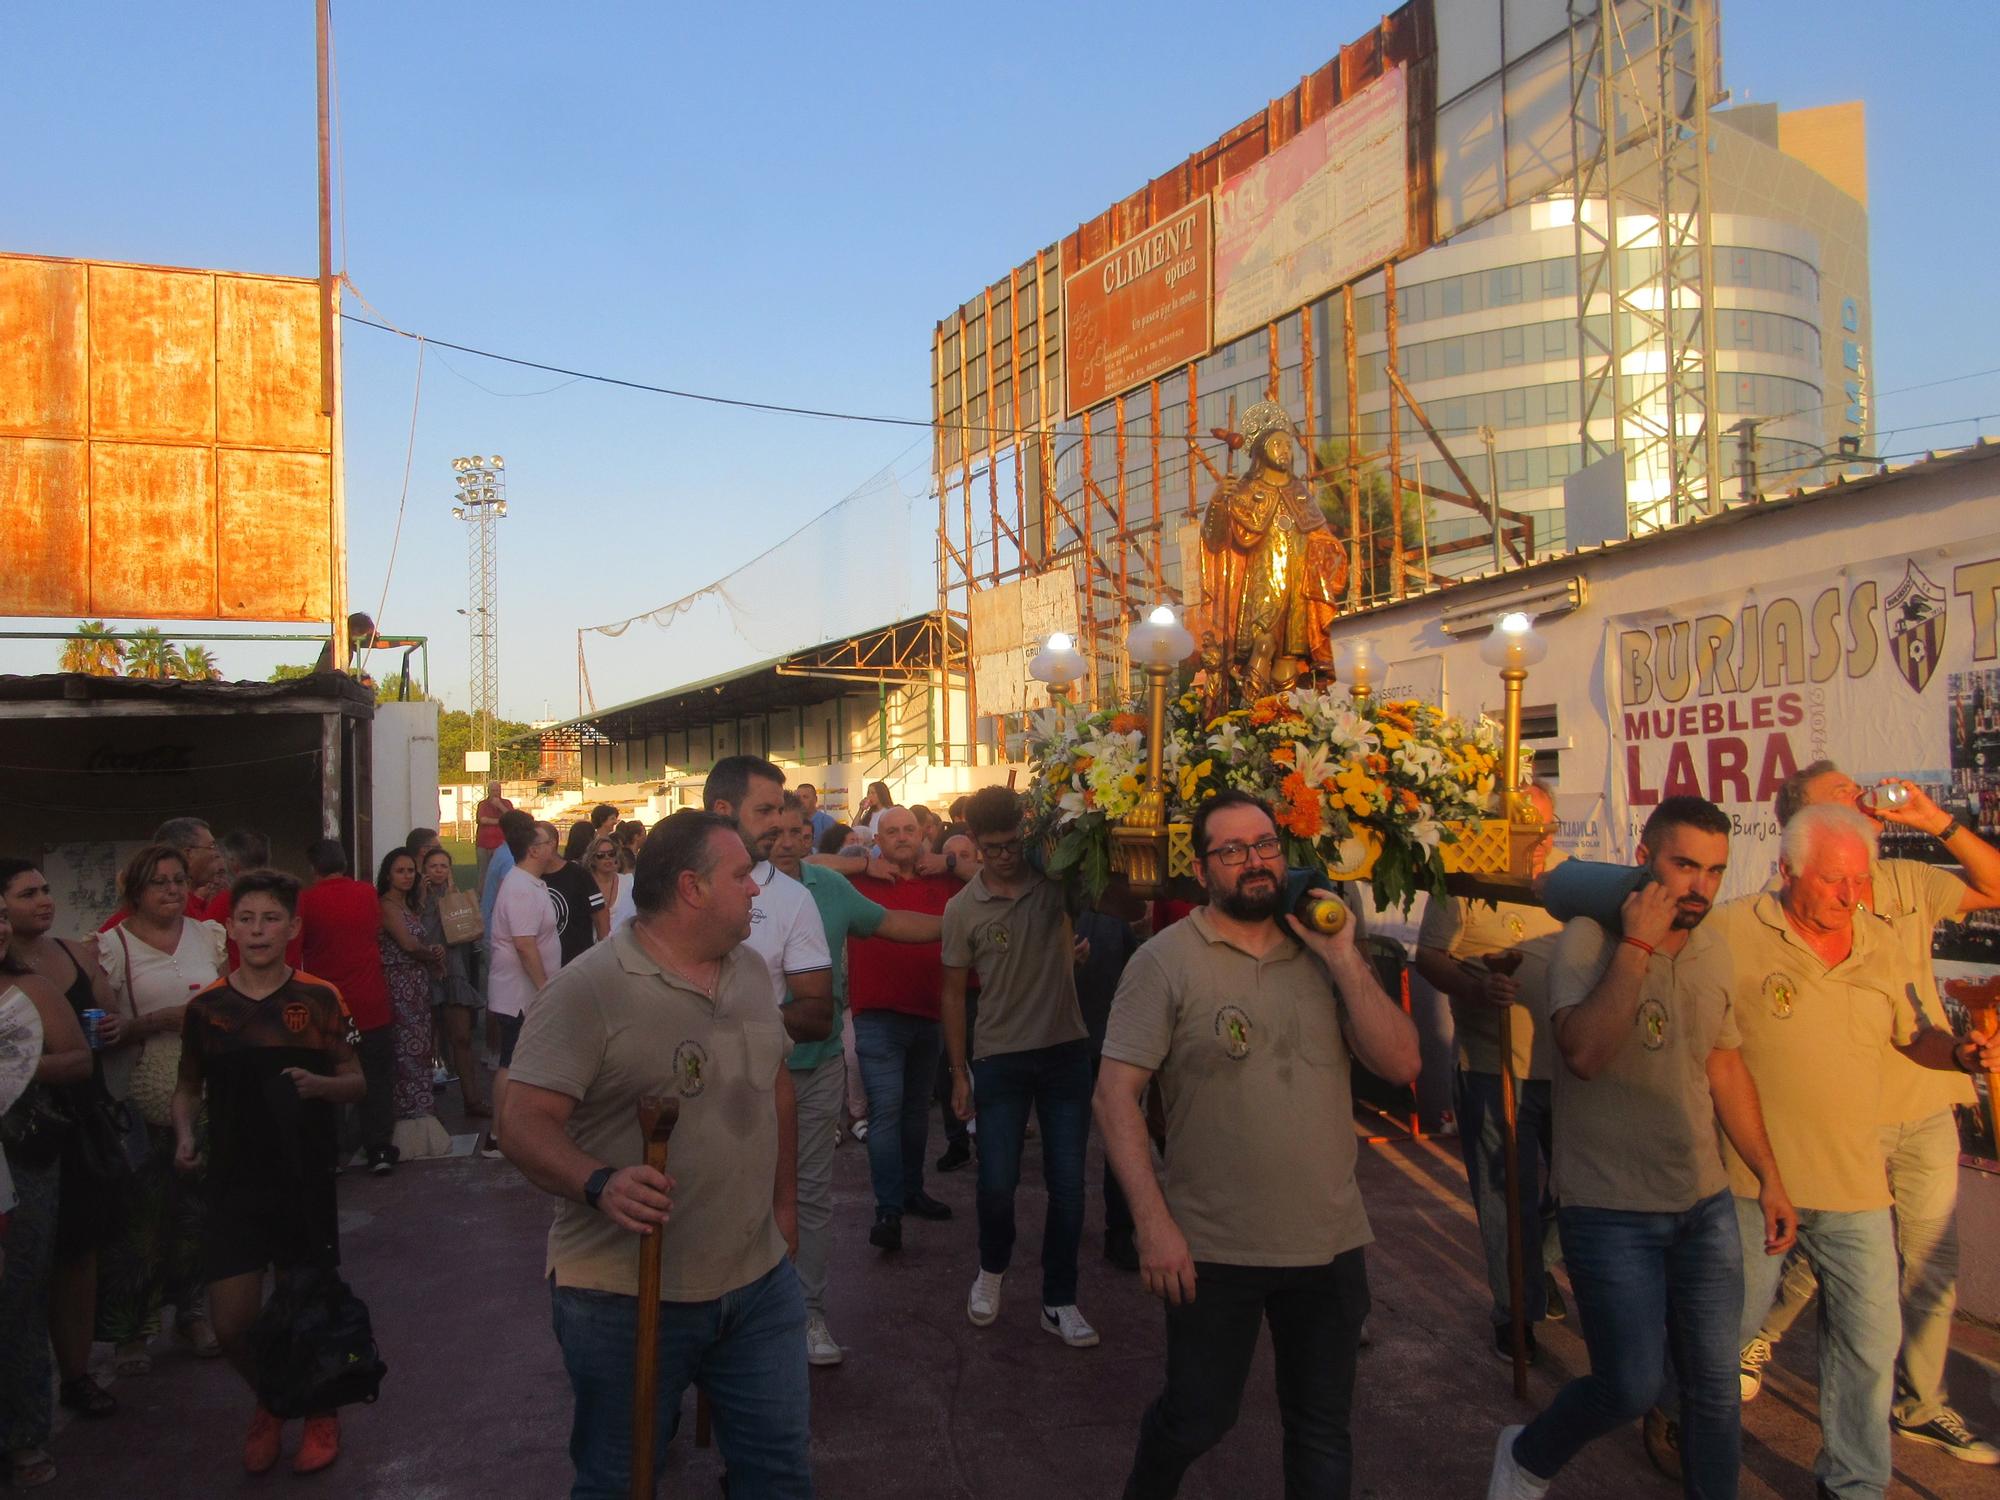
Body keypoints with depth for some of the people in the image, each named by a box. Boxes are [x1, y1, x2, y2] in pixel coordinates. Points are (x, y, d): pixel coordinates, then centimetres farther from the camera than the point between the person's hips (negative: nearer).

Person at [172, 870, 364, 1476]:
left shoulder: (318, 1000, -4)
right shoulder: (206, 1007, 1)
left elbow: (357, 1084, 0)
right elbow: (188, 1087, 13)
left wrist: (319, 1085, -21)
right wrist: (184, 1132, -6)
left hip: (304, 1180, -1)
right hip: (233, 1180, 2)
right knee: (231, 1324, 0)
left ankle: (320, 1416, 35)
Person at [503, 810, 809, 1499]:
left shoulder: (752, 968, 7)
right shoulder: (589, 987, -16)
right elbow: (527, 1125, -21)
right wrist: (601, 1183, -38)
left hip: (760, 1280, 6)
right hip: (627, 1295, -6)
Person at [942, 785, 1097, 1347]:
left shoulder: (1053, 879, -2)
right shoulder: (962, 908, -3)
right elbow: (953, 992, 3)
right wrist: (959, 1072, 3)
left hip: (1065, 1051, 1)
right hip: (1001, 1057, -1)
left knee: (1068, 1184, 4)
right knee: (996, 1183, 0)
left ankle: (1059, 1302, 20)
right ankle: (991, 1270, 31)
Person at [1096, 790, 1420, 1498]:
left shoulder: (1323, 954, 4)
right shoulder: (1164, 961, -9)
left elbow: (1402, 1064, -2)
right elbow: (1116, 1094, -12)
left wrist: (1344, 961, -11)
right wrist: (1153, 1221, -18)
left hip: (1331, 1244, 4)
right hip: (1213, 1250, -3)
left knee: (1322, 1432, 18)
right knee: (1196, 1419, 13)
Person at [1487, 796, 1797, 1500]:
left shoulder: (1712, 950, 6)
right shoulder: (1590, 939, -14)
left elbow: (1727, 1071, 16)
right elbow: (1584, 1052, -30)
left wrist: (1770, 1177, 17)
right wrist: (1637, 945, -27)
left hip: (1706, 1204, 6)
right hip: (1612, 1210, -6)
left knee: (1716, 1383, 11)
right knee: (1630, 1386, -3)